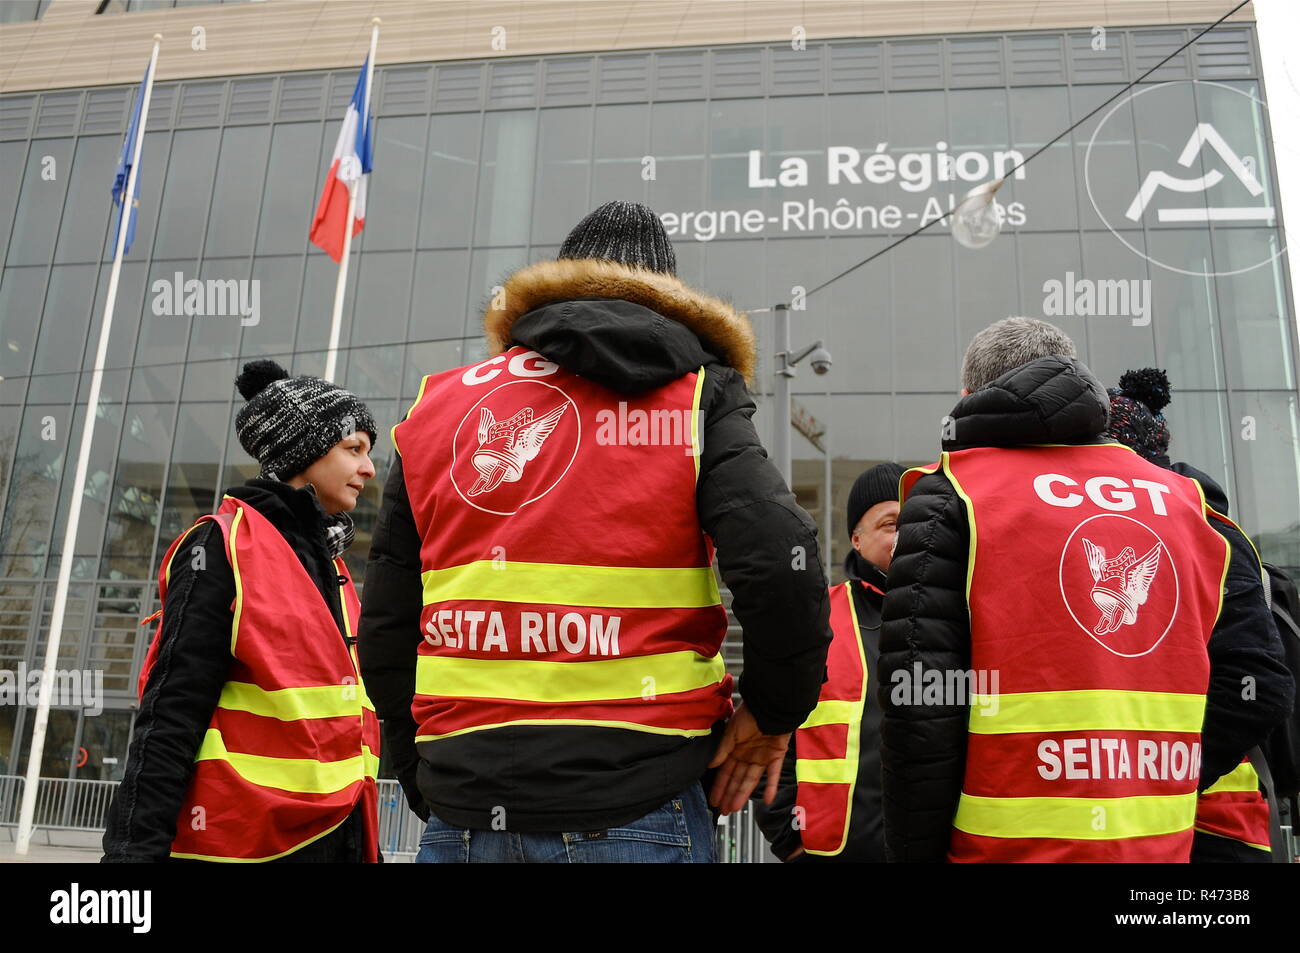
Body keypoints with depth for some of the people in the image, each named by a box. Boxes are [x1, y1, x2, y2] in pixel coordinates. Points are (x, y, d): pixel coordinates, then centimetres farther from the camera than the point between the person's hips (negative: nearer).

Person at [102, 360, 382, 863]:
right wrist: (136, 847, -19)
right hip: (248, 842, -7)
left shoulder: (328, 560, 14)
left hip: (334, 837, 8)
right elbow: (170, 715, -14)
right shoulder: (225, 544, -8)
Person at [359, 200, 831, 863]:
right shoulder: (694, 397, 1)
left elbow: (385, 631, 9)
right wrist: (772, 714, 2)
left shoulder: (438, 404, 10)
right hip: (632, 809, -2)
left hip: (459, 815, 3)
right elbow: (779, 566, -15)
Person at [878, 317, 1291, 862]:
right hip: (1163, 847, 4)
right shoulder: (1178, 498, 10)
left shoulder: (951, 494, -5)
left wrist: (916, 851, -6)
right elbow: (1250, 679, 6)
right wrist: (1161, 790, 11)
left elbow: (919, 702, -13)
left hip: (1008, 844, -4)